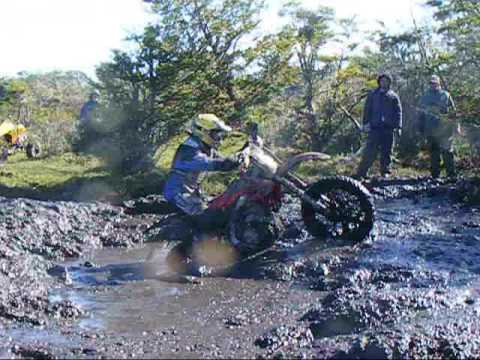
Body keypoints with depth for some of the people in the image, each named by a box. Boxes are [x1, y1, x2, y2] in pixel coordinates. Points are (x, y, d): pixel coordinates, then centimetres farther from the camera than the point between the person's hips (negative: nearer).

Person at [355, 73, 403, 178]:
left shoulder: (393, 96, 12)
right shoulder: (373, 94, 12)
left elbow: (398, 112, 8)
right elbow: (367, 109, 9)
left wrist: (398, 126, -2)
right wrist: (366, 123, -2)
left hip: (388, 127, 1)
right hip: (375, 127, -1)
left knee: (386, 151, 4)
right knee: (370, 151, -6)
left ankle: (385, 171, 13)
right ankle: (361, 172, -6)